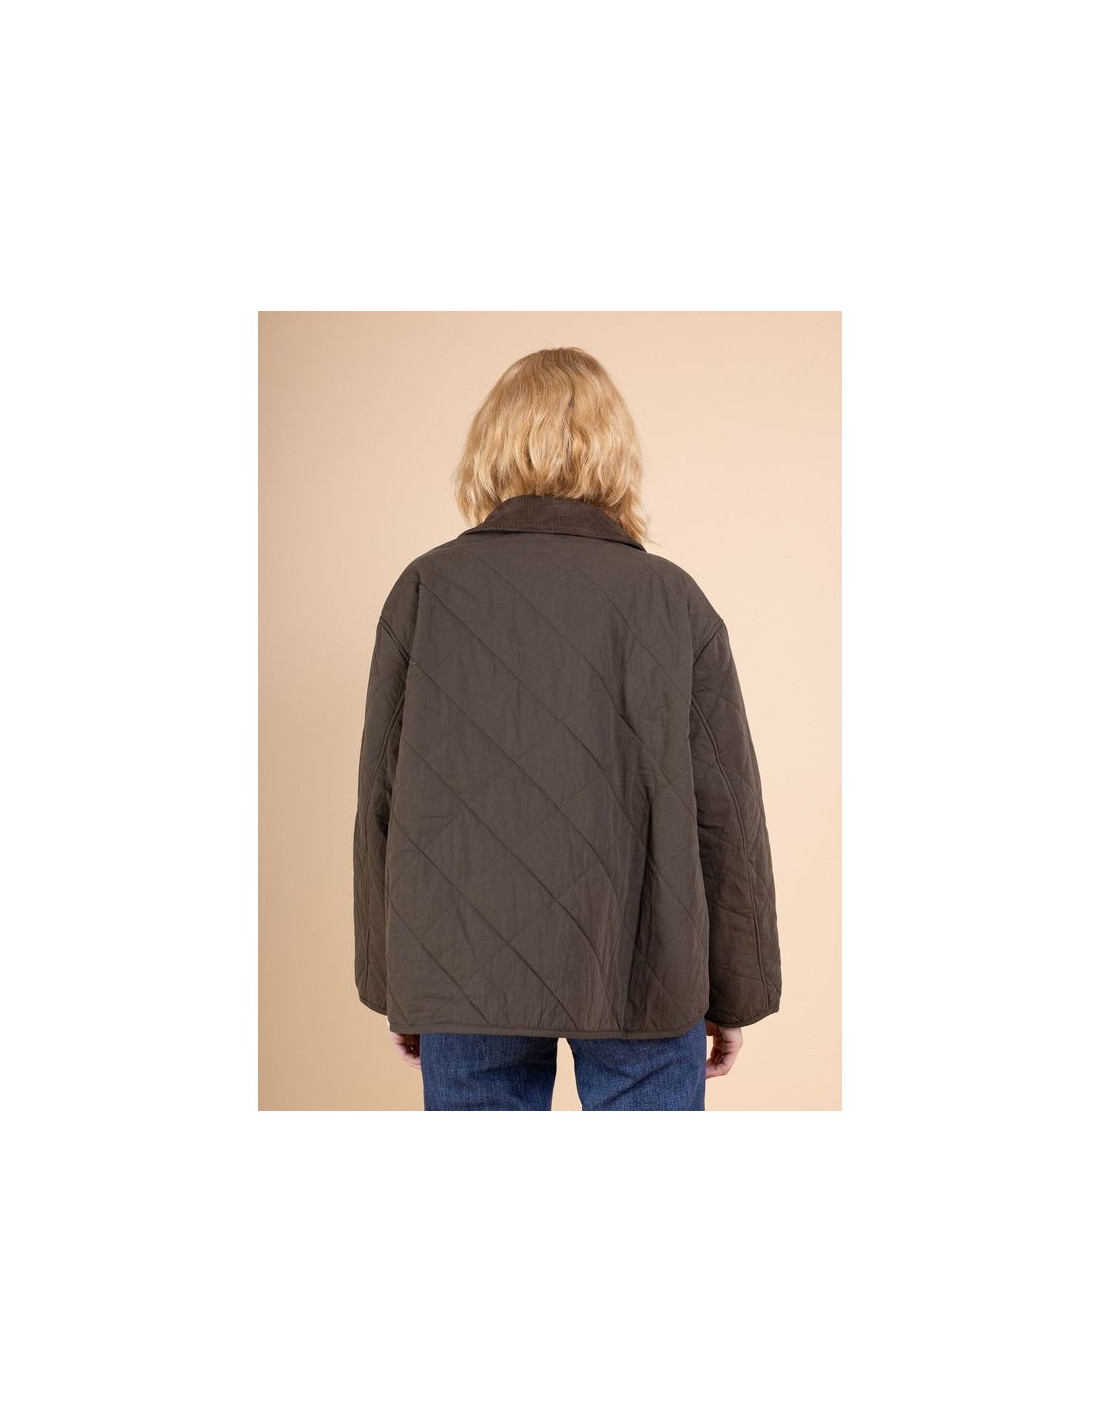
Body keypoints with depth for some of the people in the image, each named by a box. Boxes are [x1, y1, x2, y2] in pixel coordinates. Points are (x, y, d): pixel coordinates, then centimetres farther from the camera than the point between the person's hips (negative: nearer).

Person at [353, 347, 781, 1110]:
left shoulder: (427, 588, -2)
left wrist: (393, 985, 11)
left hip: (469, 978, 1)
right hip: (642, 975, -1)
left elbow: (383, 798, 1)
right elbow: (726, 811, -3)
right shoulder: (673, 599, -4)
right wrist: (736, 994, 8)